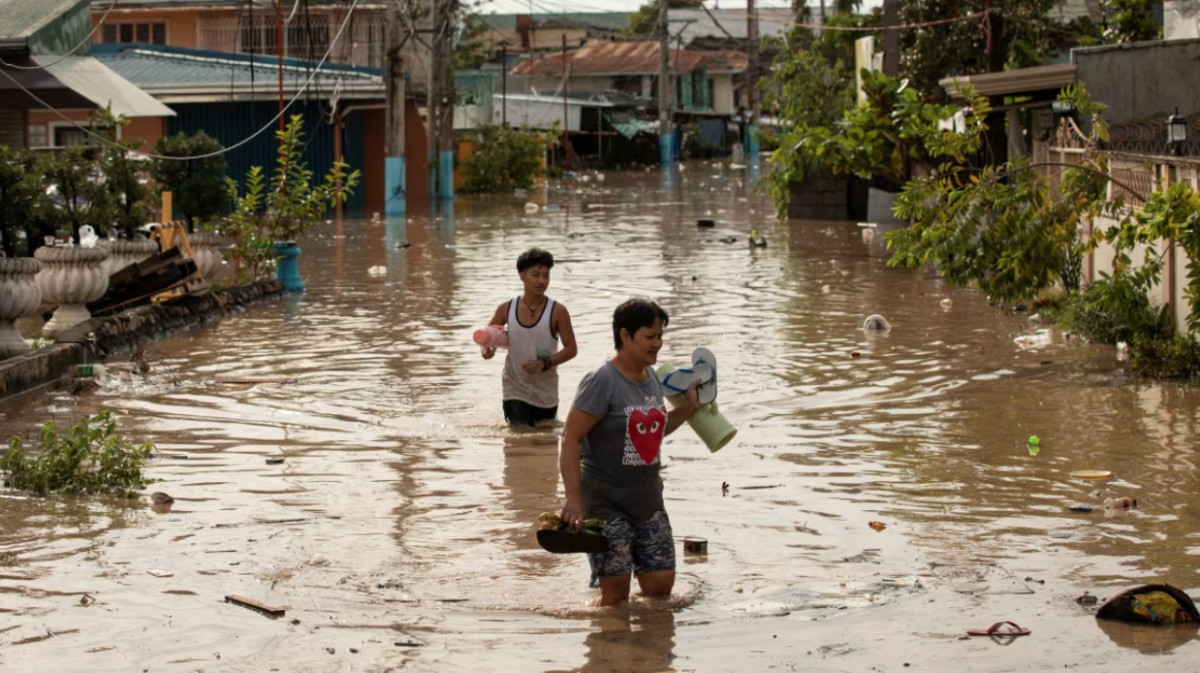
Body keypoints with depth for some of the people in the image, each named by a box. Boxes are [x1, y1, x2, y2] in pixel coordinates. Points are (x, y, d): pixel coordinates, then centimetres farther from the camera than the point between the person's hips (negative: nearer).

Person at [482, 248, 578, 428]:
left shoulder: (557, 311, -11)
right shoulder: (506, 309, -4)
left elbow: (571, 349, -9)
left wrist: (545, 363, -24)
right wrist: (487, 348, -12)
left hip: (545, 393, 0)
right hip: (515, 391, 0)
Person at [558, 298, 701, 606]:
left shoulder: (652, 378, 9)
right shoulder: (603, 382, -15)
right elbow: (570, 439, -18)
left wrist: (686, 409, 10)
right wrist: (573, 498, -24)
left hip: (648, 500, 7)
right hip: (607, 503, -7)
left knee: (661, 584, 7)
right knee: (616, 591, -4)